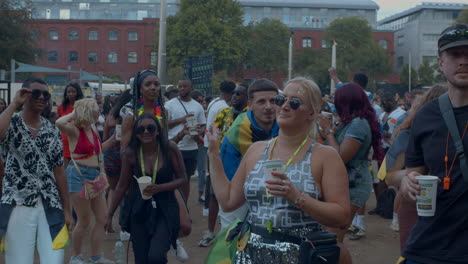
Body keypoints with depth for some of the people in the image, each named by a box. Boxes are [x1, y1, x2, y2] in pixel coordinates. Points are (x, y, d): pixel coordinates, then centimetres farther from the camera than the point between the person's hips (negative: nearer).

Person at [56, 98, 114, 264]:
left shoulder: (93, 128, 11)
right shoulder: (74, 130, -10)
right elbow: (59, 123, -33)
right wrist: (74, 114, -16)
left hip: (95, 175, 8)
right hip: (79, 175, -8)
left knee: (102, 218, 8)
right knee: (84, 221, -1)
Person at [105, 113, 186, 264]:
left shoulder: (170, 148, -10)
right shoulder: (131, 153, -6)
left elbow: (182, 179, -4)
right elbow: (122, 185, 4)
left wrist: (159, 188, -21)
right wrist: (110, 215, 7)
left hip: (165, 209, -2)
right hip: (139, 211, 2)